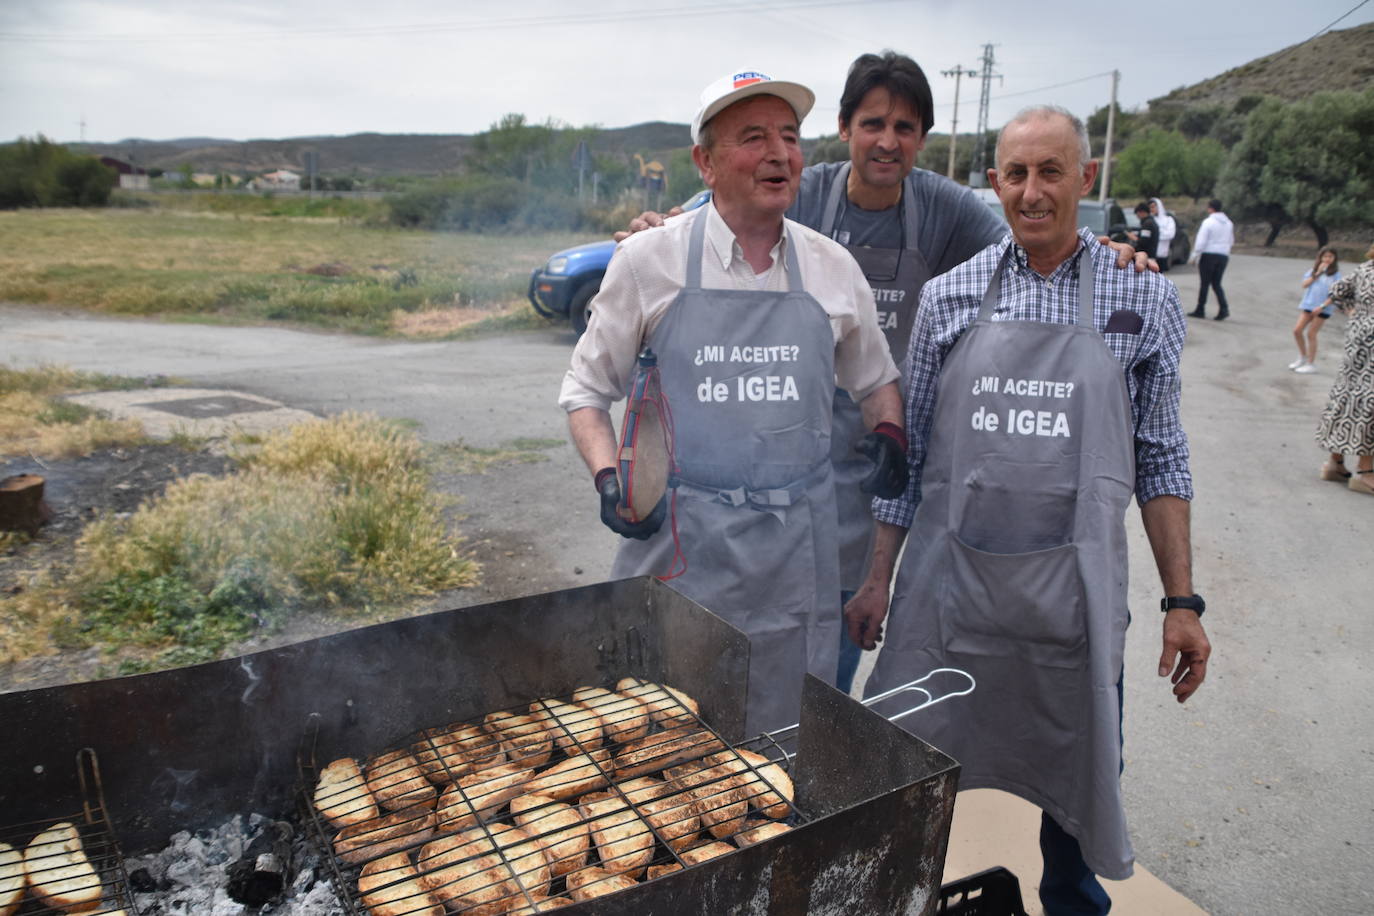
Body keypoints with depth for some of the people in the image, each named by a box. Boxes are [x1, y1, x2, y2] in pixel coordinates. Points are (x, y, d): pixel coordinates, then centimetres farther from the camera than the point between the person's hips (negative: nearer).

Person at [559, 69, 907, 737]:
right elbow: (586, 389, 5)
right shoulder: (648, 261, -2)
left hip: (797, 552, 3)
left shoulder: (834, 269, 7)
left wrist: (888, 434, 2)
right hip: (677, 539, -2)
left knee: (787, 748, 14)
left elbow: (874, 380, 22)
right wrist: (608, 478, -11)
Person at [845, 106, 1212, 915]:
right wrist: (878, 578, 4)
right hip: (948, 579, 1)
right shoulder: (950, 295, 2)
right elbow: (908, 448, 5)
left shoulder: (1145, 297, 1)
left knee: (1082, 781, 15)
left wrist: (1182, 599, 0)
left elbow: (1160, 456, 5)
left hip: (1073, 591, 0)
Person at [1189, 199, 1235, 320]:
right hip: (1223, 255, 6)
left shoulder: (1208, 222, -12)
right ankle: (1224, 309, -5)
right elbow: (1231, 241, 17)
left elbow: (1201, 241, -15)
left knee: (1204, 283, 3)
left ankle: (1200, 310, 8)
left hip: (1208, 255, -6)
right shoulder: (1228, 223, 10)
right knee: (1216, 284, 10)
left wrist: (1194, 256, -10)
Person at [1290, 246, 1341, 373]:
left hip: (1322, 309, -5)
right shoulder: (1314, 270, 8)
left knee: (1311, 334, -3)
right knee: (1297, 330, 0)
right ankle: (1303, 357, 19)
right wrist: (1317, 273, -12)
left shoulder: (1335, 274, -4)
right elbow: (1305, 284, -3)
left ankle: (1311, 364, 8)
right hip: (1308, 305, 5)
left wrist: (1322, 306, -18)